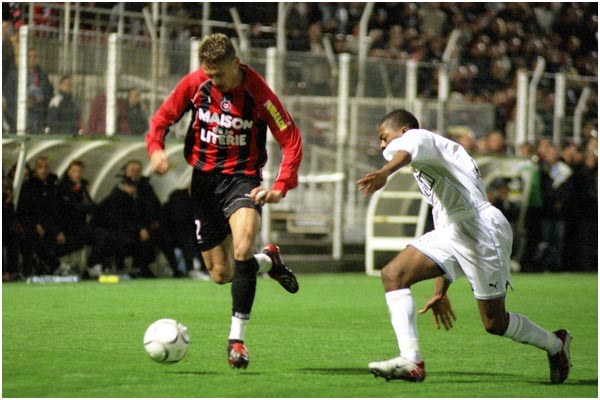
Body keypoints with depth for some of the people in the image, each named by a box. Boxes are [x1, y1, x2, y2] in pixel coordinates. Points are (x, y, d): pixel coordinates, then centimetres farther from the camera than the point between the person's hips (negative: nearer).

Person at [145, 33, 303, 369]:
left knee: (242, 248, -31)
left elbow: (291, 139, -12)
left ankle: (237, 338, -23)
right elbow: (163, 118, 5)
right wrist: (156, 148, -16)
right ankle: (269, 260, 40)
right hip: (204, 176, 4)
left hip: (242, 176, -4)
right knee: (221, 274, 7)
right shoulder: (194, 84, -7)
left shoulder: (257, 92, -17)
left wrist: (281, 187, -24)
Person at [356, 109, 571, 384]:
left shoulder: (417, 136, 1)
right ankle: (411, 361, -19)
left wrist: (383, 173, -53)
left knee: (494, 324, -4)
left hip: (481, 229, -10)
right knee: (393, 274, -8)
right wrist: (440, 292, 31)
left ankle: (555, 344, 23)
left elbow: (406, 150, -27)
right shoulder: (425, 170, 29)